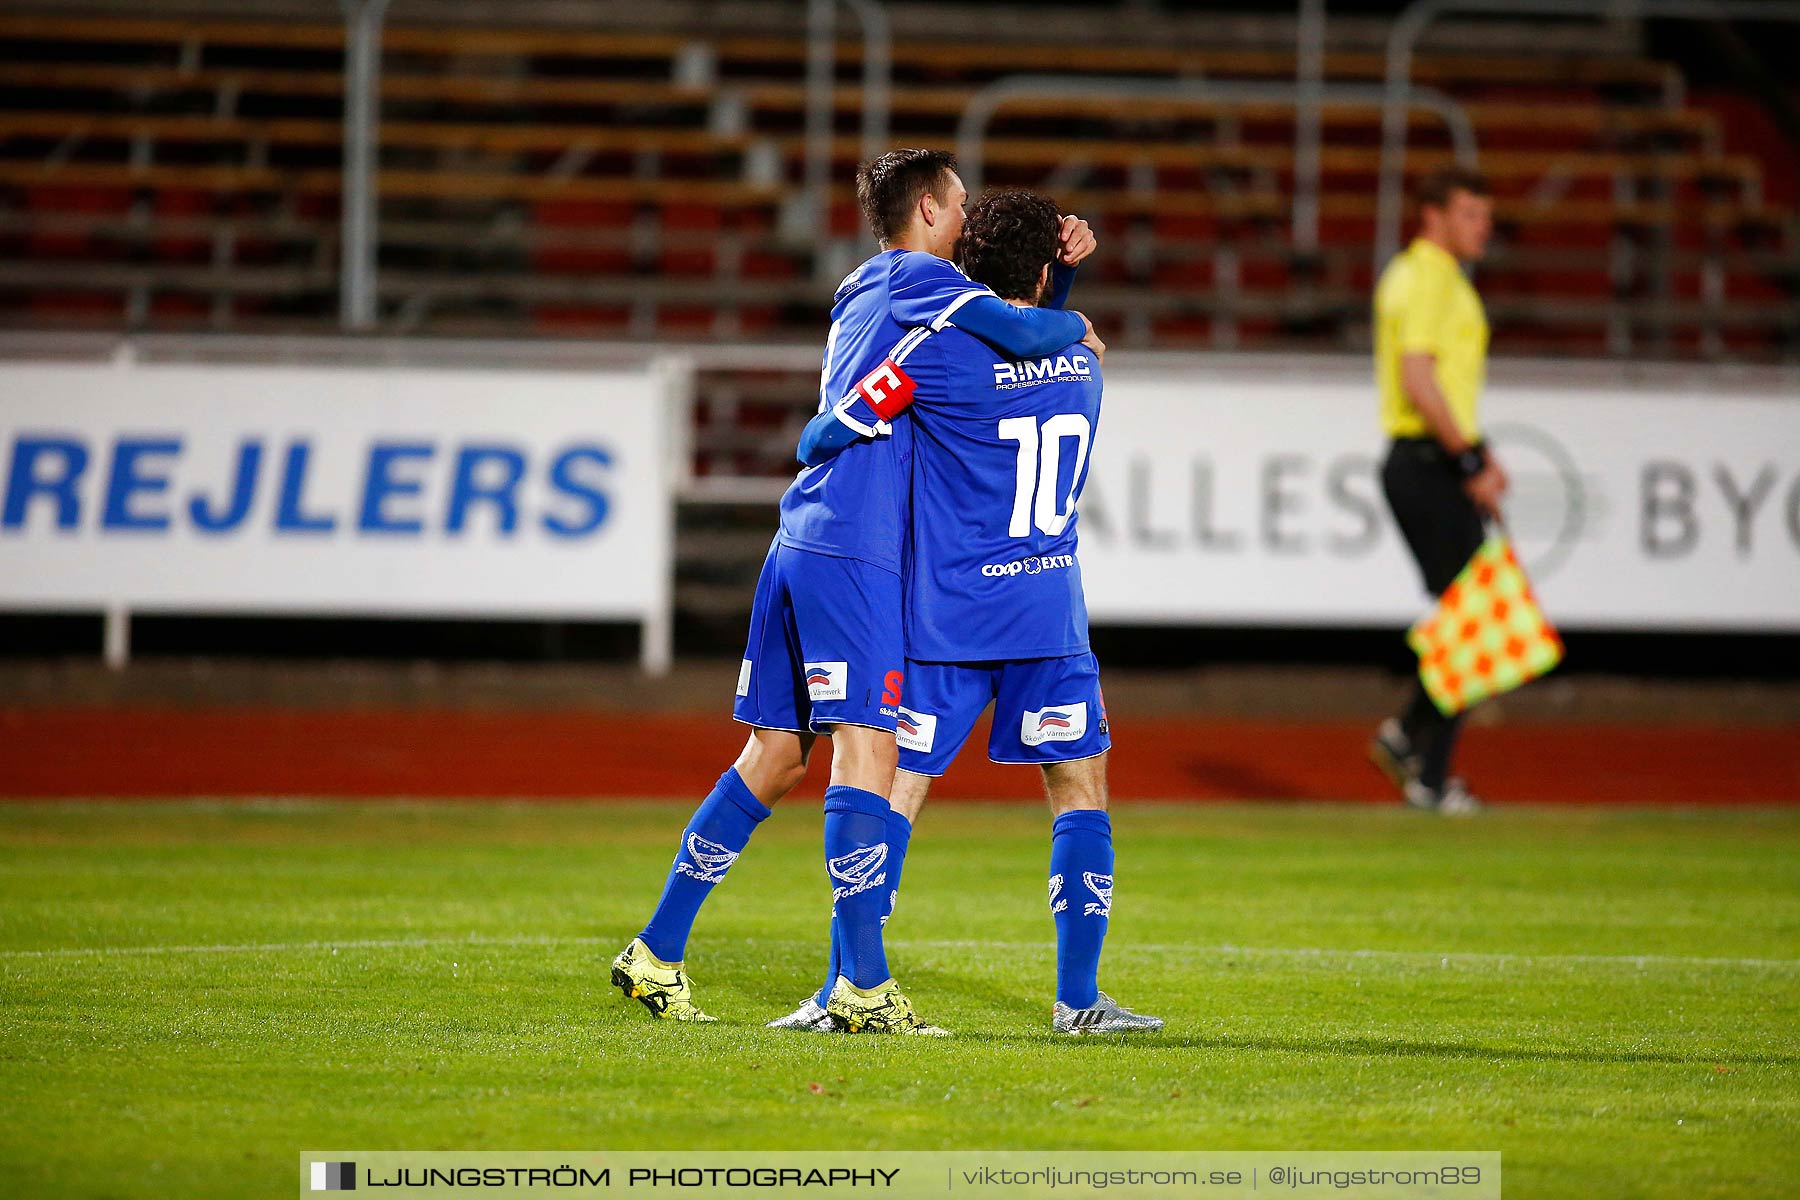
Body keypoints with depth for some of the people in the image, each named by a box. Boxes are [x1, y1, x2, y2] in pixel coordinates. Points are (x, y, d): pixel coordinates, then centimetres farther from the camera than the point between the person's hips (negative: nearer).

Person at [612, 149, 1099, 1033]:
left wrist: (1056, 266, 17)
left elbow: (995, 331, 32)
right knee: (867, 750, -12)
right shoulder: (911, 278, -3)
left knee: (775, 756, 12)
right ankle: (864, 987, -17)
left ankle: (657, 953, 14)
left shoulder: (864, 295, 24)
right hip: (853, 555, -9)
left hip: (801, 546, 9)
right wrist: (1074, 327, 7)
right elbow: (1019, 332, -14)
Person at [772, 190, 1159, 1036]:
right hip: (1050, 615, 3)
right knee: (1080, 790, 9)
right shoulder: (1081, 357, 6)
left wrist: (810, 444, 10)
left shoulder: (938, 347, -10)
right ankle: (1078, 998, 4)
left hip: (949, 616, -3)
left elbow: (828, 437, -8)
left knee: (896, 791, 0)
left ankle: (842, 994, -2)